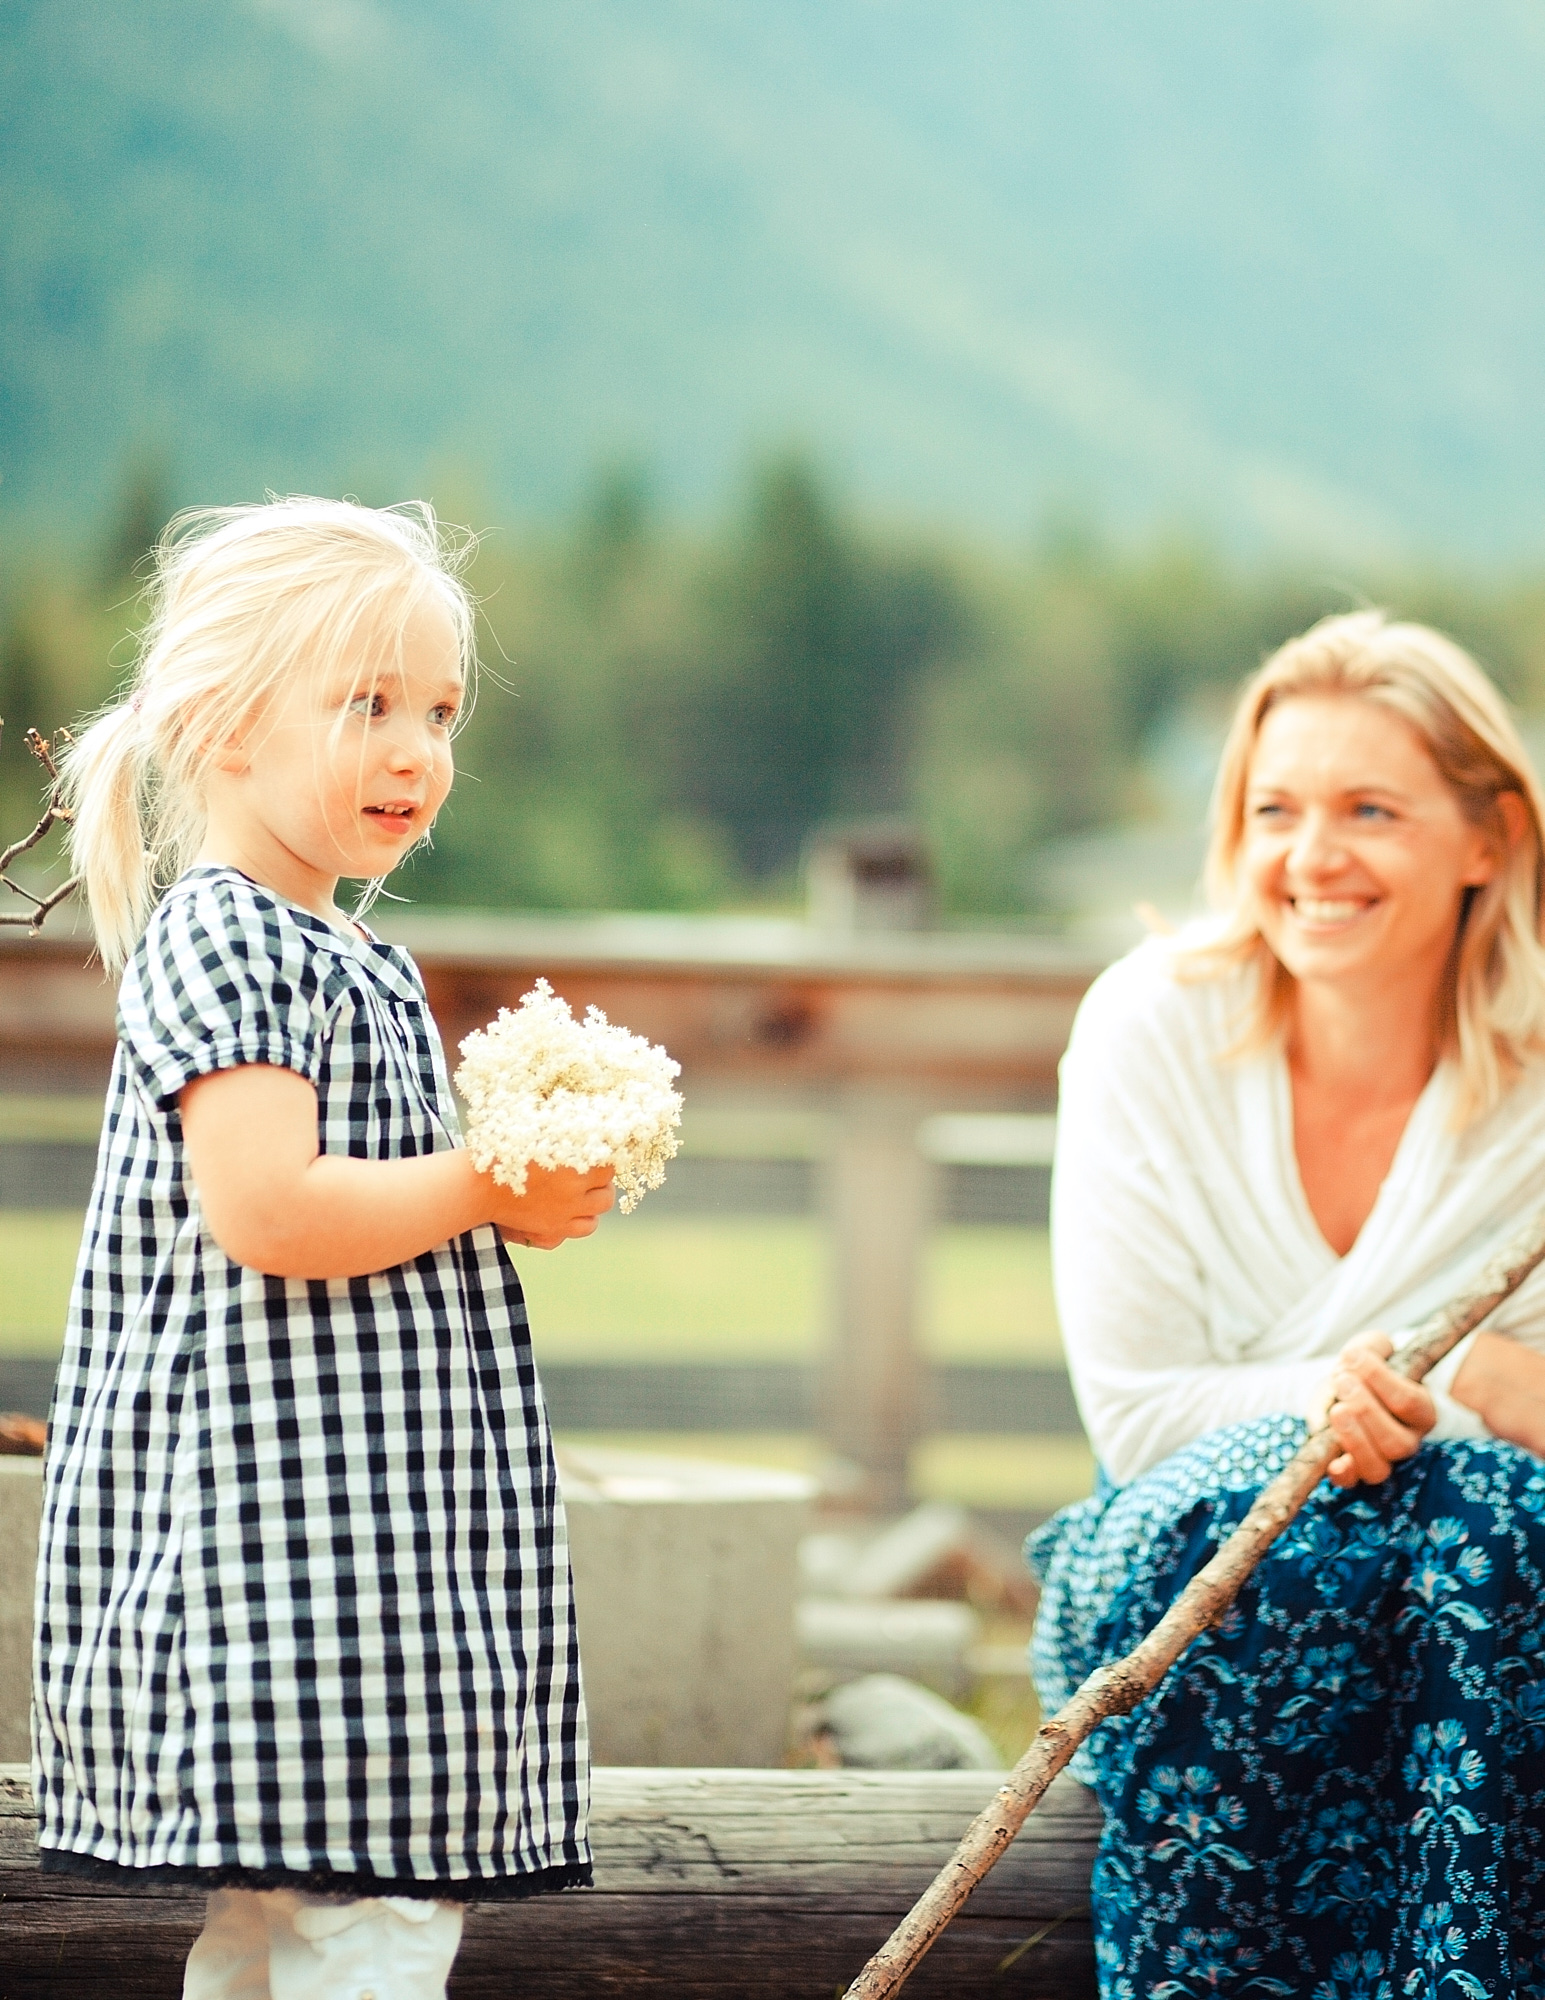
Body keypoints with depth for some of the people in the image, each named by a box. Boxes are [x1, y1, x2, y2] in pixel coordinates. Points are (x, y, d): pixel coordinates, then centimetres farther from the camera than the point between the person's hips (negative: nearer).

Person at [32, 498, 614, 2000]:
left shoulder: (347, 961, 19)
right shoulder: (218, 940, -12)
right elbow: (265, 1211, -23)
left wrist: (526, 1192, 11)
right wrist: (484, 1191, -12)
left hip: (383, 1517, 10)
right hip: (287, 1521, -10)